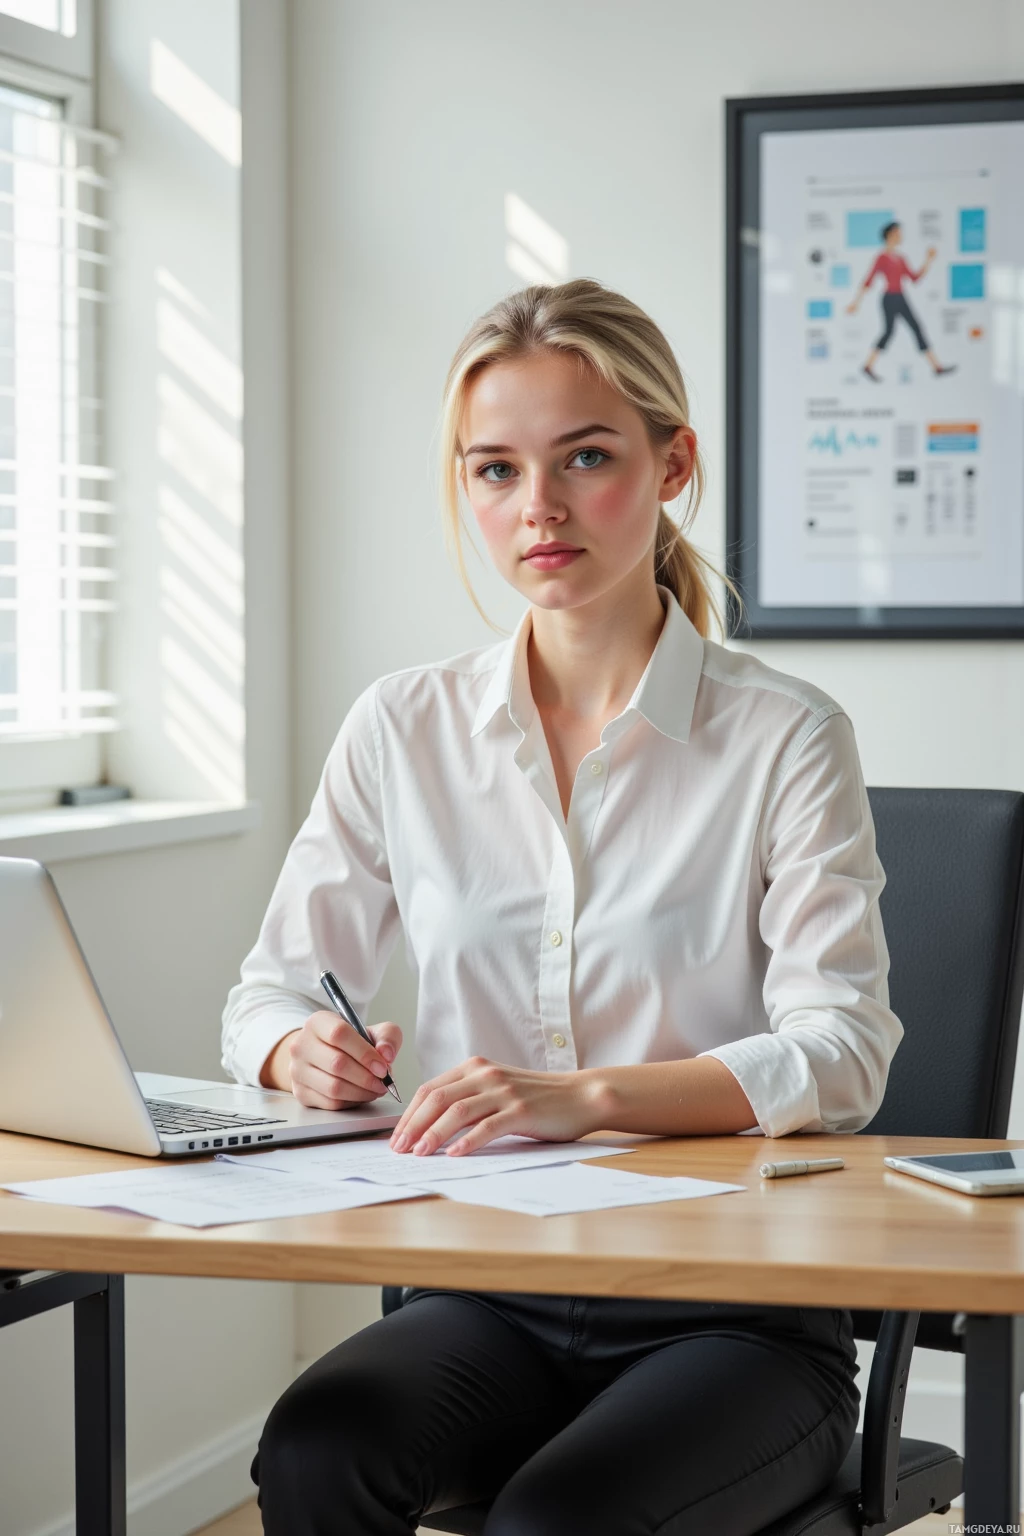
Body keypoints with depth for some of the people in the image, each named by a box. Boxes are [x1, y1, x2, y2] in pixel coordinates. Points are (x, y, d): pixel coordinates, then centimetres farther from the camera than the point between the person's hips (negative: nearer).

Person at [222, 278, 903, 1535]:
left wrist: (591, 1096, -29)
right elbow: (267, 995, 11)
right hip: (481, 1291, 3)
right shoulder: (403, 728, 7)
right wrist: (309, 1053, -14)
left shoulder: (783, 737, -3)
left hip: (732, 1310, -2)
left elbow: (842, 1049, -12)